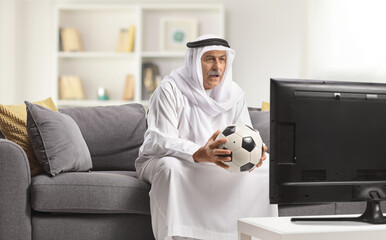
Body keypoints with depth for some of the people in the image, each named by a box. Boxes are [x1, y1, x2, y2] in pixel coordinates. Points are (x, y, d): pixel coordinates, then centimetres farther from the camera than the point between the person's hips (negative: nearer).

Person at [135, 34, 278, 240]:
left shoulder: (234, 93, 1)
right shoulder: (170, 89, -16)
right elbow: (161, 141, -25)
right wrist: (200, 154, -43)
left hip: (214, 164, 5)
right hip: (160, 159, -4)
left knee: (263, 169, -14)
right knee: (170, 167, -40)